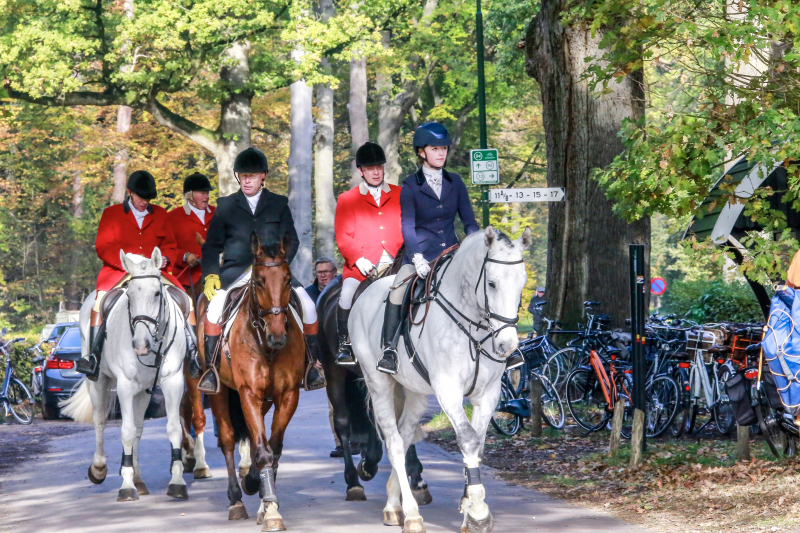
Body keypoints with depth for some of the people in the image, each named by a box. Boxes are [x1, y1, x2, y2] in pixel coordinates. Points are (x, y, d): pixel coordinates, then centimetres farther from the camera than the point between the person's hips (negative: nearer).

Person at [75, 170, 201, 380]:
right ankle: (94, 357, -30)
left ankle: (193, 355, -17)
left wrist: (165, 259, -6)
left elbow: (171, 245, 19)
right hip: (118, 271, -2)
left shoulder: (160, 215, 16)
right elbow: (102, 247, -1)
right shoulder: (111, 214, 7)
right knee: (101, 300, -31)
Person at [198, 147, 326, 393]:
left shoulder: (279, 204, 12)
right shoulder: (226, 206, 11)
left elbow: (292, 241, 11)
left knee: (308, 305, -18)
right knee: (215, 304, -29)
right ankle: (211, 369, -22)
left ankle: (311, 366, -2)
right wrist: (211, 275, -4)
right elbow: (212, 246, 11)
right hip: (236, 270, -1)